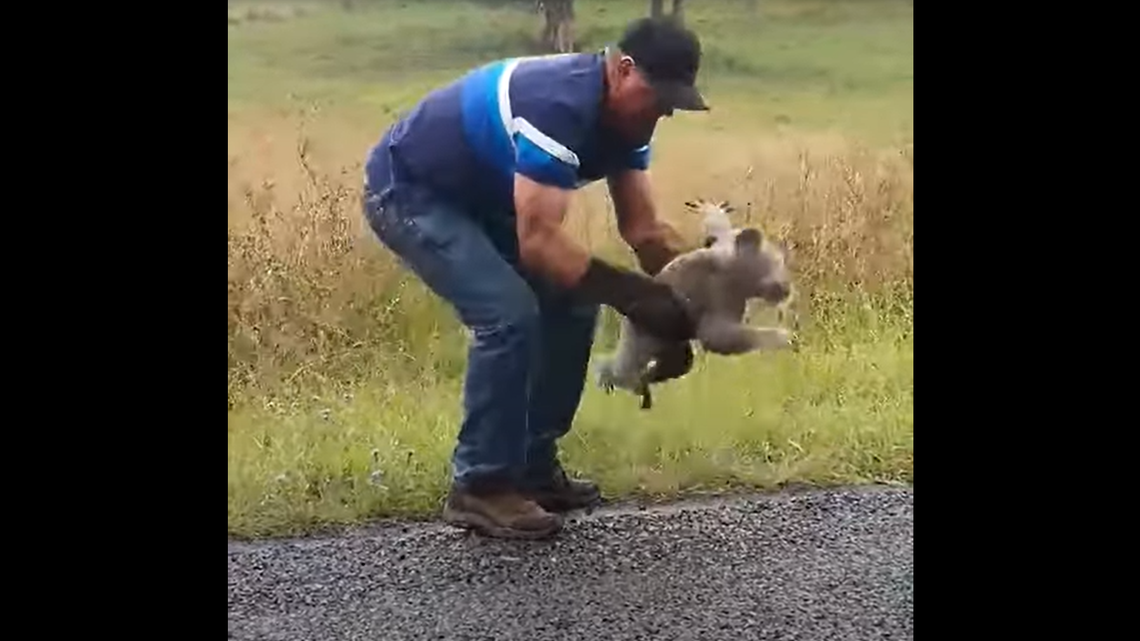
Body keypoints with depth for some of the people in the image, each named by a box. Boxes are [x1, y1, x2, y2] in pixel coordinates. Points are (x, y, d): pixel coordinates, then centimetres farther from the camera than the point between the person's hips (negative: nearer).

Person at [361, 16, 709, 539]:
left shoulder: (623, 114, -5)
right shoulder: (560, 106, -34)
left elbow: (642, 227, -2)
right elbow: (539, 243, -37)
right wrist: (636, 298, -36)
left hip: (477, 197, 10)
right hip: (407, 192, -10)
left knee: (570, 305, 3)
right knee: (509, 315, -23)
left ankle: (533, 466, 13)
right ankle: (480, 487, -10)